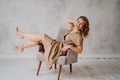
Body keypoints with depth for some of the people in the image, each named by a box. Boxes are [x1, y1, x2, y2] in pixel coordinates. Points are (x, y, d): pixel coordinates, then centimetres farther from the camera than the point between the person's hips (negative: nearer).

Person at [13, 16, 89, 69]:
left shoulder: (78, 36, -17)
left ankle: (22, 34, 12)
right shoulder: (73, 29, 8)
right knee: (39, 40, 4)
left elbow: (80, 50, -23)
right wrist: (74, 22, 6)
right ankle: (22, 47, 17)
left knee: (42, 36, -9)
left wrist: (69, 46, -32)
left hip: (60, 50, -9)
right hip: (58, 46, 9)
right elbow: (67, 21, 25)